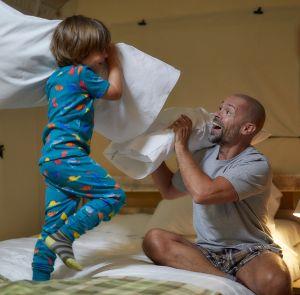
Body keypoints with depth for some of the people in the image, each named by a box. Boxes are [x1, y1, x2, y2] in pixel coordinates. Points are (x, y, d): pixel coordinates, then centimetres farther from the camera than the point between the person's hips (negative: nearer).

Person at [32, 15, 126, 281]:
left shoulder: (56, 76, 21)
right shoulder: (81, 73, -5)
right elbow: (114, 91, 7)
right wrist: (114, 63, 24)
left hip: (50, 158, 10)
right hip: (67, 154, -9)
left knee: (54, 224, 9)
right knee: (114, 195, -11)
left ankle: (39, 281, 11)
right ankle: (64, 237, -14)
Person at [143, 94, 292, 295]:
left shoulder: (257, 165, -14)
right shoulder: (203, 155, 8)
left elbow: (202, 193, -29)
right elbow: (169, 190, 24)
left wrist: (181, 146, -16)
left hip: (251, 251, -6)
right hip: (209, 250, 7)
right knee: (154, 239, -24)